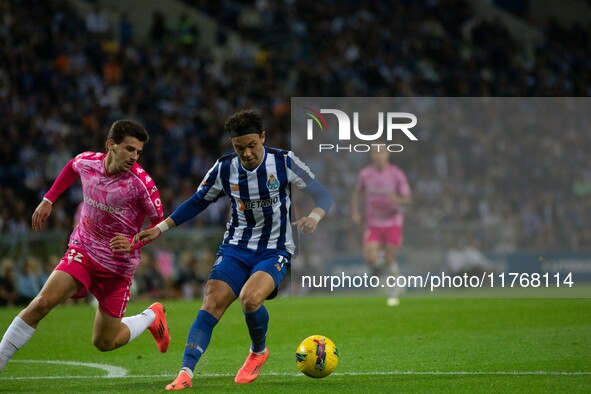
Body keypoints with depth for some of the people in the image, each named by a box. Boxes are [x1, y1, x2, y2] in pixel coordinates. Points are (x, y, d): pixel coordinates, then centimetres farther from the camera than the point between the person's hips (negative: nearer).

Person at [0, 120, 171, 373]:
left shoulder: (141, 182, -19)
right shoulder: (86, 162, -8)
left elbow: (160, 223, -11)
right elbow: (72, 167, 18)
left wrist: (134, 244, -28)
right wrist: (48, 200, 17)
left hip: (117, 265, -2)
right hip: (82, 251, 2)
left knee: (104, 343, 5)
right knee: (42, 303, -20)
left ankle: (151, 317, 33)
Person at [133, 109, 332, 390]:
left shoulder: (284, 162, -10)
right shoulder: (224, 169, -3)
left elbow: (323, 195, -4)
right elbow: (198, 202, 12)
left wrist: (314, 217, -27)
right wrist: (160, 228, 6)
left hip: (275, 251, -3)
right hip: (236, 248, 3)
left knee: (249, 298, -28)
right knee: (212, 303, -18)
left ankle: (258, 352, 2)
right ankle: (186, 373, -21)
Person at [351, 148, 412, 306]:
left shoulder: (397, 174, -12)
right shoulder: (365, 173, -6)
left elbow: (408, 198, -8)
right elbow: (357, 192, 12)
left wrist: (397, 199, -30)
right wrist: (355, 212, 0)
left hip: (393, 223, -1)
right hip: (373, 223, 1)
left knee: (390, 260, 2)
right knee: (370, 258, -17)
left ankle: (394, 293, 22)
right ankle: (376, 266, 20)